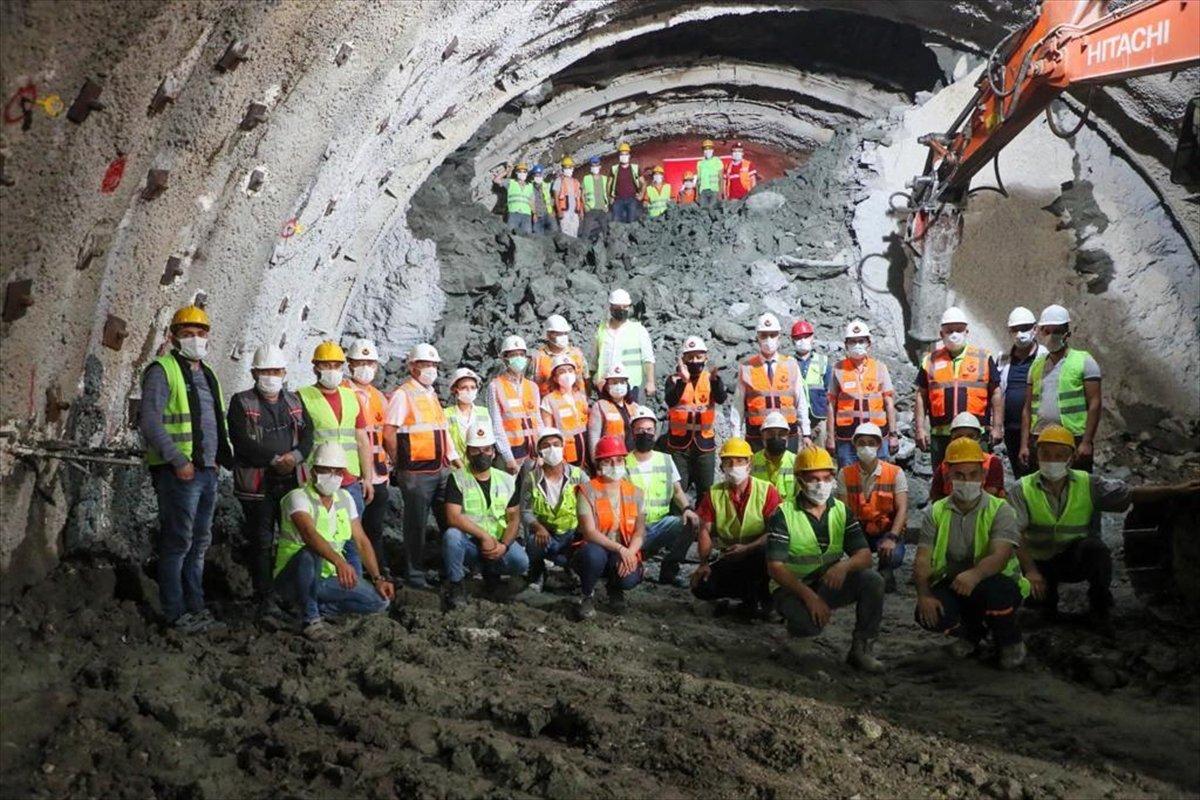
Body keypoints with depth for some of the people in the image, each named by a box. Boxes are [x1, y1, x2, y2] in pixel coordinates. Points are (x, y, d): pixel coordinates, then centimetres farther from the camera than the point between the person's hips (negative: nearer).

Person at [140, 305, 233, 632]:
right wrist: (178, 461, -20)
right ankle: (175, 612, 2)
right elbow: (149, 421, -16)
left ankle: (195, 606, 21)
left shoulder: (207, 374, 19)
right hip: (179, 471, -8)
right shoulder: (162, 371, -7)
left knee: (200, 543, 12)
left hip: (207, 470, 8)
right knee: (178, 543, -5)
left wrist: (217, 458, 13)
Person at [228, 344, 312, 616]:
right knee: (261, 542, 0)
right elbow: (242, 442, -13)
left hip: (292, 482, 4)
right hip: (256, 484, -4)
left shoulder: (294, 401, 14)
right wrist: (275, 459, -17)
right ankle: (265, 598, 7)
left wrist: (295, 456, -15)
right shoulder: (241, 402, -1)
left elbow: (307, 434, 6)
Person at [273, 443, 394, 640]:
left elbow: (361, 541, 6)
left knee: (380, 601, -11)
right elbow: (309, 534, -35)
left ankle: (318, 606, 4)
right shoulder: (298, 497, -16)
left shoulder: (345, 498, 5)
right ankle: (310, 619, -21)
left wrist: (378, 579, -6)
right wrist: (339, 561, -51)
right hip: (292, 579, -6)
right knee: (310, 553, -39)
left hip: (329, 578, 6)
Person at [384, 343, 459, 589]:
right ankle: (415, 575, 10)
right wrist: (401, 462, -6)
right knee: (416, 524, 1)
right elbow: (389, 432, -14)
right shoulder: (403, 395, -9)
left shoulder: (431, 393, 16)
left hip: (441, 469, 8)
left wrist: (453, 457, 16)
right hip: (416, 473, -8)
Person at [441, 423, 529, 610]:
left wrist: (504, 545, -16)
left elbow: (514, 518, 3)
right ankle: (456, 586, -11)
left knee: (521, 562, -26)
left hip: (498, 542, 3)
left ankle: (490, 570, 10)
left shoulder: (507, 480, 7)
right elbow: (453, 517, -17)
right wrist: (484, 536, -23)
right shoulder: (457, 479, -4)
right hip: (468, 542, -2)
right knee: (451, 535, -35)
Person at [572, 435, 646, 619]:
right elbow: (589, 532, -17)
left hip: (625, 553, 3)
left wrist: (630, 553, -21)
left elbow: (640, 532, -1)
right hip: (594, 549, -3)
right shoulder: (588, 491, -7)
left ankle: (615, 588, 12)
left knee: (630, 578, -30)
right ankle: (586, 596, -6)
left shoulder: (634, 492, 6)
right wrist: (620, 549, -28)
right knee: (595, 554, -39)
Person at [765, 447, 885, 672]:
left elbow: (865, 556, -5)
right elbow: (775, 567, -17)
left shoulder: (841, 511, 3)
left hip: (829, 584, 4)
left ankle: (862, 649, -9)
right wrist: (809, 596, -29)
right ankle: (795, 621, 4)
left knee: (872, 580, -22)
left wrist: (844, 565, -29)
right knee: (809, 624, -35)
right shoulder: (783, 514, -11)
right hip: (791, 588, -4)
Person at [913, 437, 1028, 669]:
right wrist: (924, 595, -25)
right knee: (928, 615, -27)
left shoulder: (1000, 510, -8)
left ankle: (1010, 640, -1)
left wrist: (975, 574, -47)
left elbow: (1000, 556, -25)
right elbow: (923, 559, -6)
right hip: (951, 585, 3)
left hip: (996, 582, -3)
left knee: (996, 591, -38)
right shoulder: (937, 512, 3)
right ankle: (972, 632, 11)